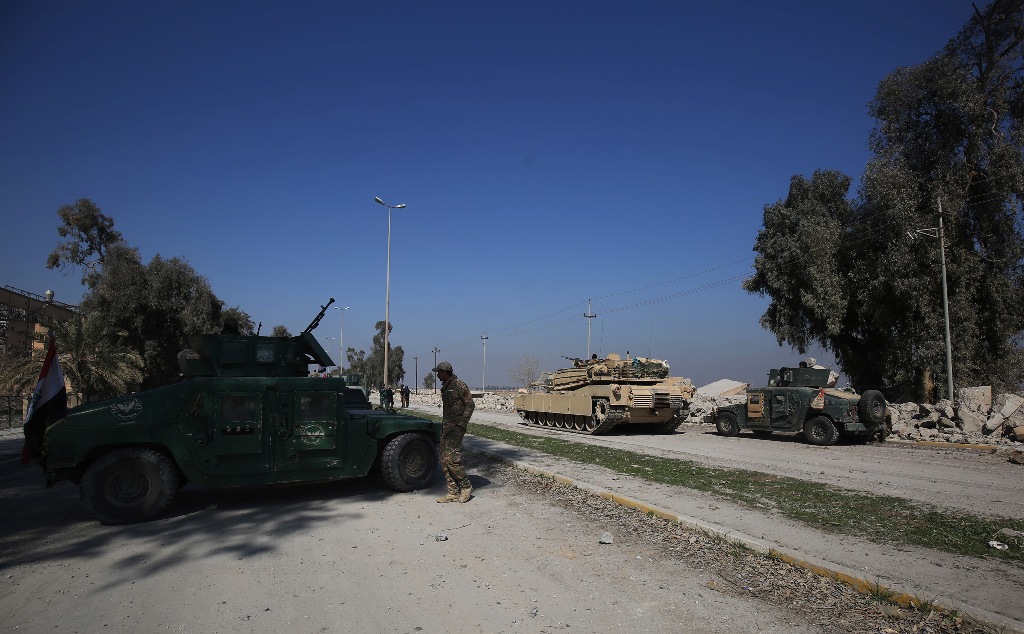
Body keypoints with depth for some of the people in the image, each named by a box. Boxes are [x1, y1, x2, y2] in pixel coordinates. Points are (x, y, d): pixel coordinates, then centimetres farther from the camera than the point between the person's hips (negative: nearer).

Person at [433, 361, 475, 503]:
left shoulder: (460, 385, -11)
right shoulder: (445, 387, 16)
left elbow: (470, 405, -12)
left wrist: (462, 423, -17)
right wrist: (443, 424, 18)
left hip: (456, 427, -9)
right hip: (446, 427, 9)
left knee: (452, 459, -14)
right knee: (444, 461, 6)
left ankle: (466, 487, 3)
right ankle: (453, 493, 11)